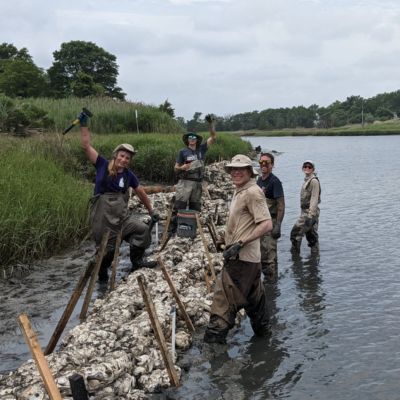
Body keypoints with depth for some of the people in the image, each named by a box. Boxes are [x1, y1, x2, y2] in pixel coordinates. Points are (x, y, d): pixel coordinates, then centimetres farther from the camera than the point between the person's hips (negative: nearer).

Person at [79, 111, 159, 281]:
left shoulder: (129, 175, 6)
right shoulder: (103, 166, -3)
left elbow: (141, 193, 17)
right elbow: (87, 146, -5)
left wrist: (151, 211, 22)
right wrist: (84, 125, -10)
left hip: (122, 214, 4)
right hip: (103, 215, -4)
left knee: (142, 230, -13)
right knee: (109, 248, 1)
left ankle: (136, 262, 6)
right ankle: (102, 273, 31)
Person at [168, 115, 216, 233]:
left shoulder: (201, 149, 10)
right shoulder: (183, 151, 3)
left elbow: (213, 137, 8)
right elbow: (176, 168, 4)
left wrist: (210, 123, -2)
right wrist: (182, 168, -18)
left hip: (198, 183, 4)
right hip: (185, 183, -4)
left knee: (195, 208, 9)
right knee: (179, 206, -11)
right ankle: (172, 227, -11)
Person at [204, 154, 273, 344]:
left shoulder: (252, 192, -15)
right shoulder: (239, 192, 16)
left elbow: (267, 224, -23)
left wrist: (240, 243, -25)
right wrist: (228, 242, 22)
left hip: (241, 257, -10)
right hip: (250, 257, 10)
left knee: (224, 296, -8)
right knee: (254, 296, 21)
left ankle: (214, 337, -3)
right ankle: (262, 330, 35)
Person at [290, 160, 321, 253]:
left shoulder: (314, 181, -13)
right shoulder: (307, 180, 16)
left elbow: (314, 199, -18)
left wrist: (310, 216, -23)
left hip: (310, 212, -9)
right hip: (306, 211, 9)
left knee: (295, 233, -7)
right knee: (311, 236, 12)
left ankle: (294, 253, 1)